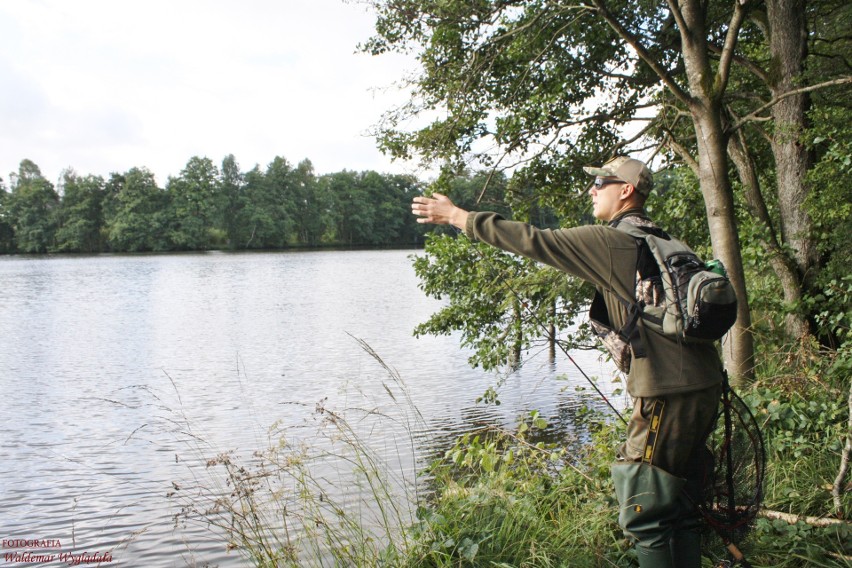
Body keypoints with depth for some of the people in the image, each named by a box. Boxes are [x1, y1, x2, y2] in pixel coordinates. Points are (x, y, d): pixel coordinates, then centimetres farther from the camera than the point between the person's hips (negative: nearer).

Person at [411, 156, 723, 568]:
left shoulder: (612, 241, -12)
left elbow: (534, 241, -12)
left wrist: (458, 216, -5)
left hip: (667, 393, -10)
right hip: (701, 385, 10)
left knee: (644, 513, -2)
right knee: (678, 506, 19)